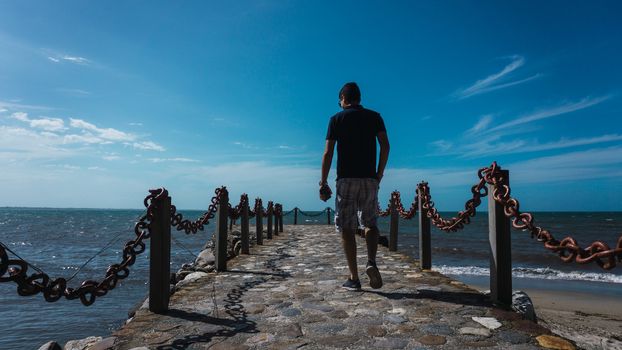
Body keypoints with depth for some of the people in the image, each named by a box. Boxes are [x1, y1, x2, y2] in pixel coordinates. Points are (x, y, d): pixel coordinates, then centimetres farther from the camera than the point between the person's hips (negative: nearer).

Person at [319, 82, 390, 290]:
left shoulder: (337, 119, 4)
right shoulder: (374, 117, 10)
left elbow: (328, 153, -3)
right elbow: (385, 145, -1)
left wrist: (323, 183, -1)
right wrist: (379, 175, 6)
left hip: (346, 179, -2)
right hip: (370, 179, 2)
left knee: (347, 228, 3)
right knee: (370, 223, 16)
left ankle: (354, 278, 3)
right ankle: (371, 262, -8)